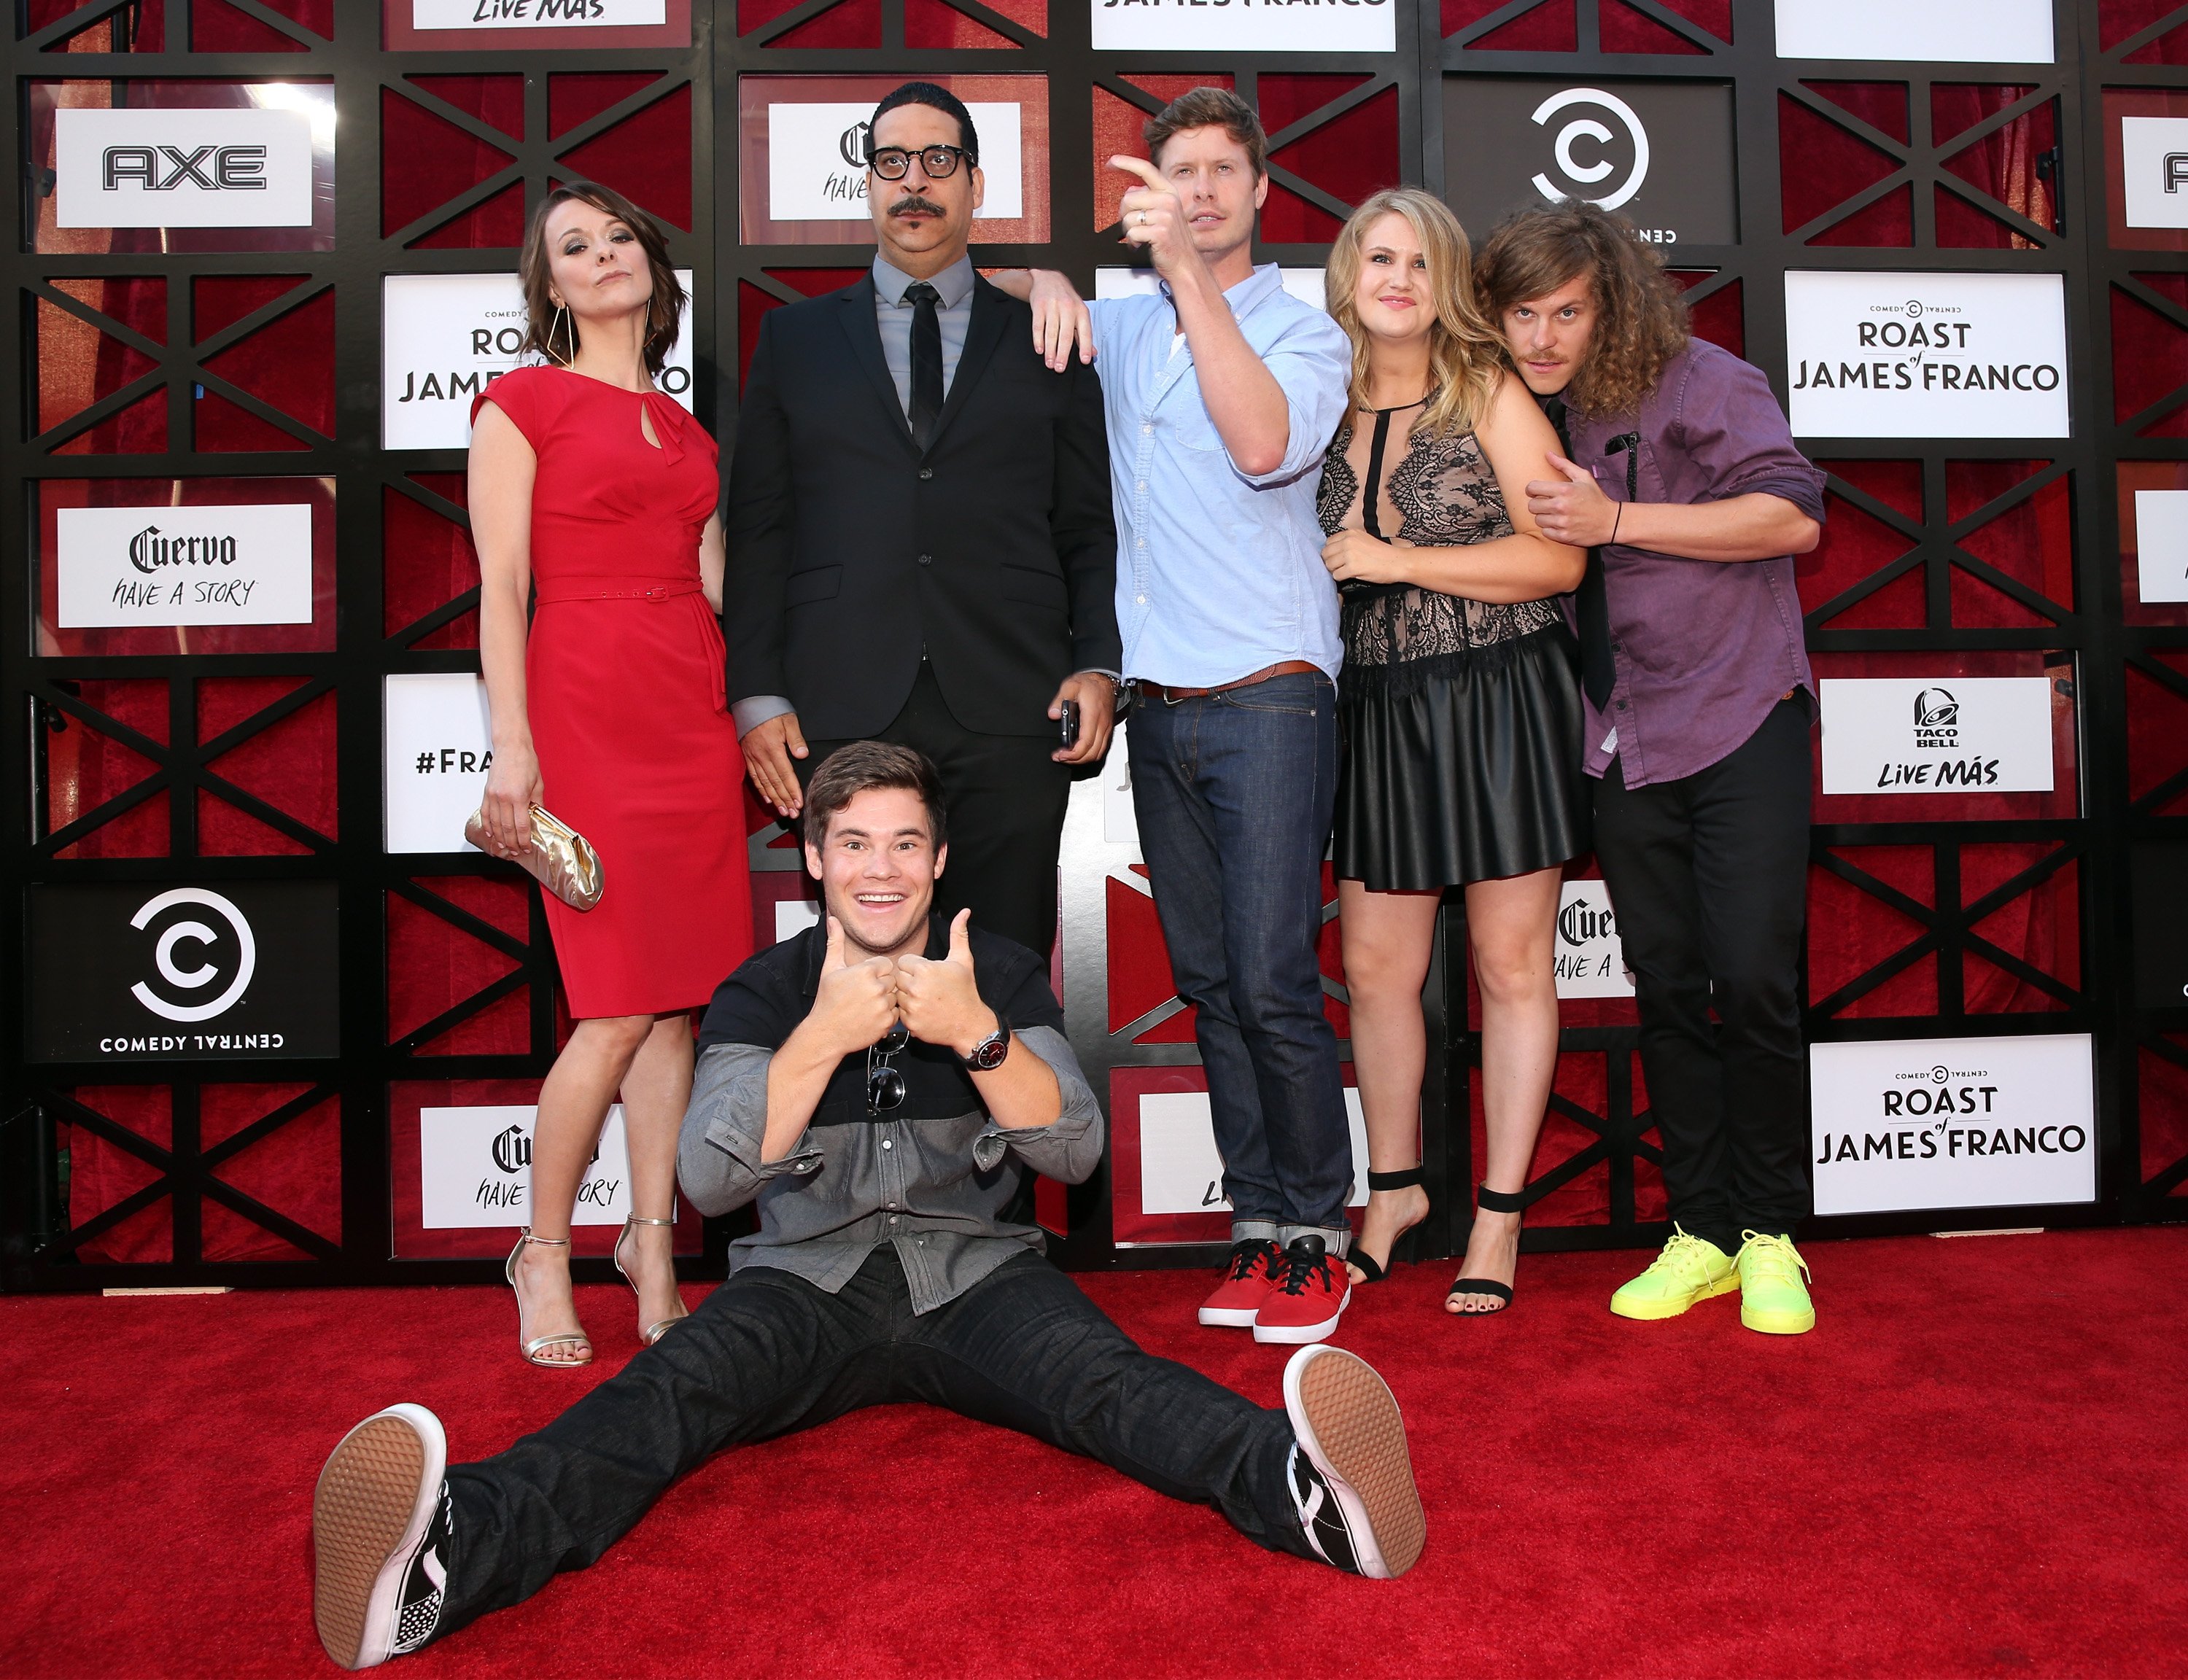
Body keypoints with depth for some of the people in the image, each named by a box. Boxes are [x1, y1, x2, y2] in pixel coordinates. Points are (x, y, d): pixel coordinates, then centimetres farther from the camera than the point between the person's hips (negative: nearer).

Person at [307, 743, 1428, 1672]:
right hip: (807, 1283, 0)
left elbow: (1074, 1151, -4)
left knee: (1103, 1376, -31)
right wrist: (825, 1035, -19)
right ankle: (447, 1551, -55)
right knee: (671, 1389, -30)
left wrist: (976, 1034, -20)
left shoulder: (1000, 972, 8)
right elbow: (708, 1180, -8)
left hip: (973, 1275, 0)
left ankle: (1303, 1483, -58)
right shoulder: (765, 992, 6)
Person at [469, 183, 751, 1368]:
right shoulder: (522, 402, 4)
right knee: (622, 1005, -8)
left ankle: (653, 1249, 16)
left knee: (679, 999, 4)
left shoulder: (687, 429, 20)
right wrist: (513, 745, -12)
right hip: (586, 709, -5)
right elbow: (501, 589, -4)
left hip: (695, 713, 6)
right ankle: (544, 1251, 12)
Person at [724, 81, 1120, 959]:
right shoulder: (794, 338, 16)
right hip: (841, 717, 1)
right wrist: (756, 692, 1)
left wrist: (1099, 664, -3)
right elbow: (757, 530, 10)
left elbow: (1089, 530, 12)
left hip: (1010, 718, 0)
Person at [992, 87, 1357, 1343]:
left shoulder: (1304, 332, 2)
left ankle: (1318, 1236, 4)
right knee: (1209, 984, 6)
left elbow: (1263, 441, -19)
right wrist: (1047, 282, 7)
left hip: (1267, 696, -5)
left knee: (1273, 979, -10)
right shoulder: (1126, 330, 16)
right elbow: (986, 288, 29)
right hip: (1160, 705, 5)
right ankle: (1260, 1226, 15)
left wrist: (1188, 271, -21)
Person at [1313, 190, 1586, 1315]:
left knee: (1511, 964, 3)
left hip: (1502, 701, -3)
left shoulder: (1487, 392, -2)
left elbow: (1558, 556, -9)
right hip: (1381, 706, 4)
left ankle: (1500, 1213, 16)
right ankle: (1393, 1188, 26)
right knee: (1375, 967, 6)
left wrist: (1399, 560, -13)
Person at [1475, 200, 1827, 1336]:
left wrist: (1614, 521, -18)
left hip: (1740, 719, -4)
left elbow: (1793, 517, -15)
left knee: (1751, 978, -9)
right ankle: (1701, 1230, 16)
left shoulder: (1697, 382, -6)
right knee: (1665, 988, 5)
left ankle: (1770, 1231, 8)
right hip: (1623, 740, 5)